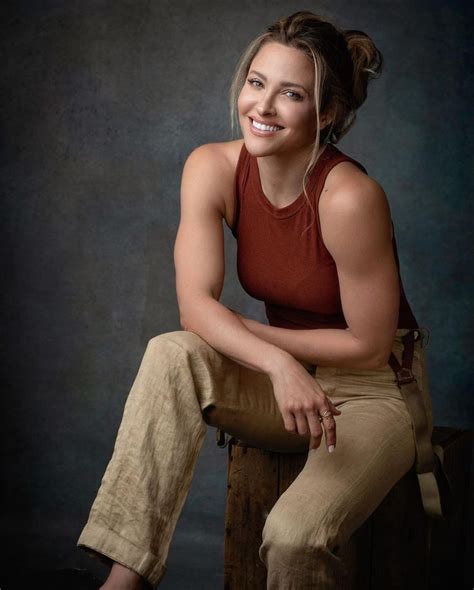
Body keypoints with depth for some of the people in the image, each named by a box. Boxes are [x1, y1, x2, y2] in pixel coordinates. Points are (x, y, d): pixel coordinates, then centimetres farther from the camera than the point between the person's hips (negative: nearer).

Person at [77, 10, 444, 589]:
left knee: (294, 536, -29)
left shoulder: (349, 197, -26)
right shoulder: (212, 168, -10)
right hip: (283, 380, 5)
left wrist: (243, 332, -13)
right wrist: (278, 362, -34)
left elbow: (370, 347, -18)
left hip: (375, 390, -4)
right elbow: (195, 304, -17)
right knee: (171, 354, -24)